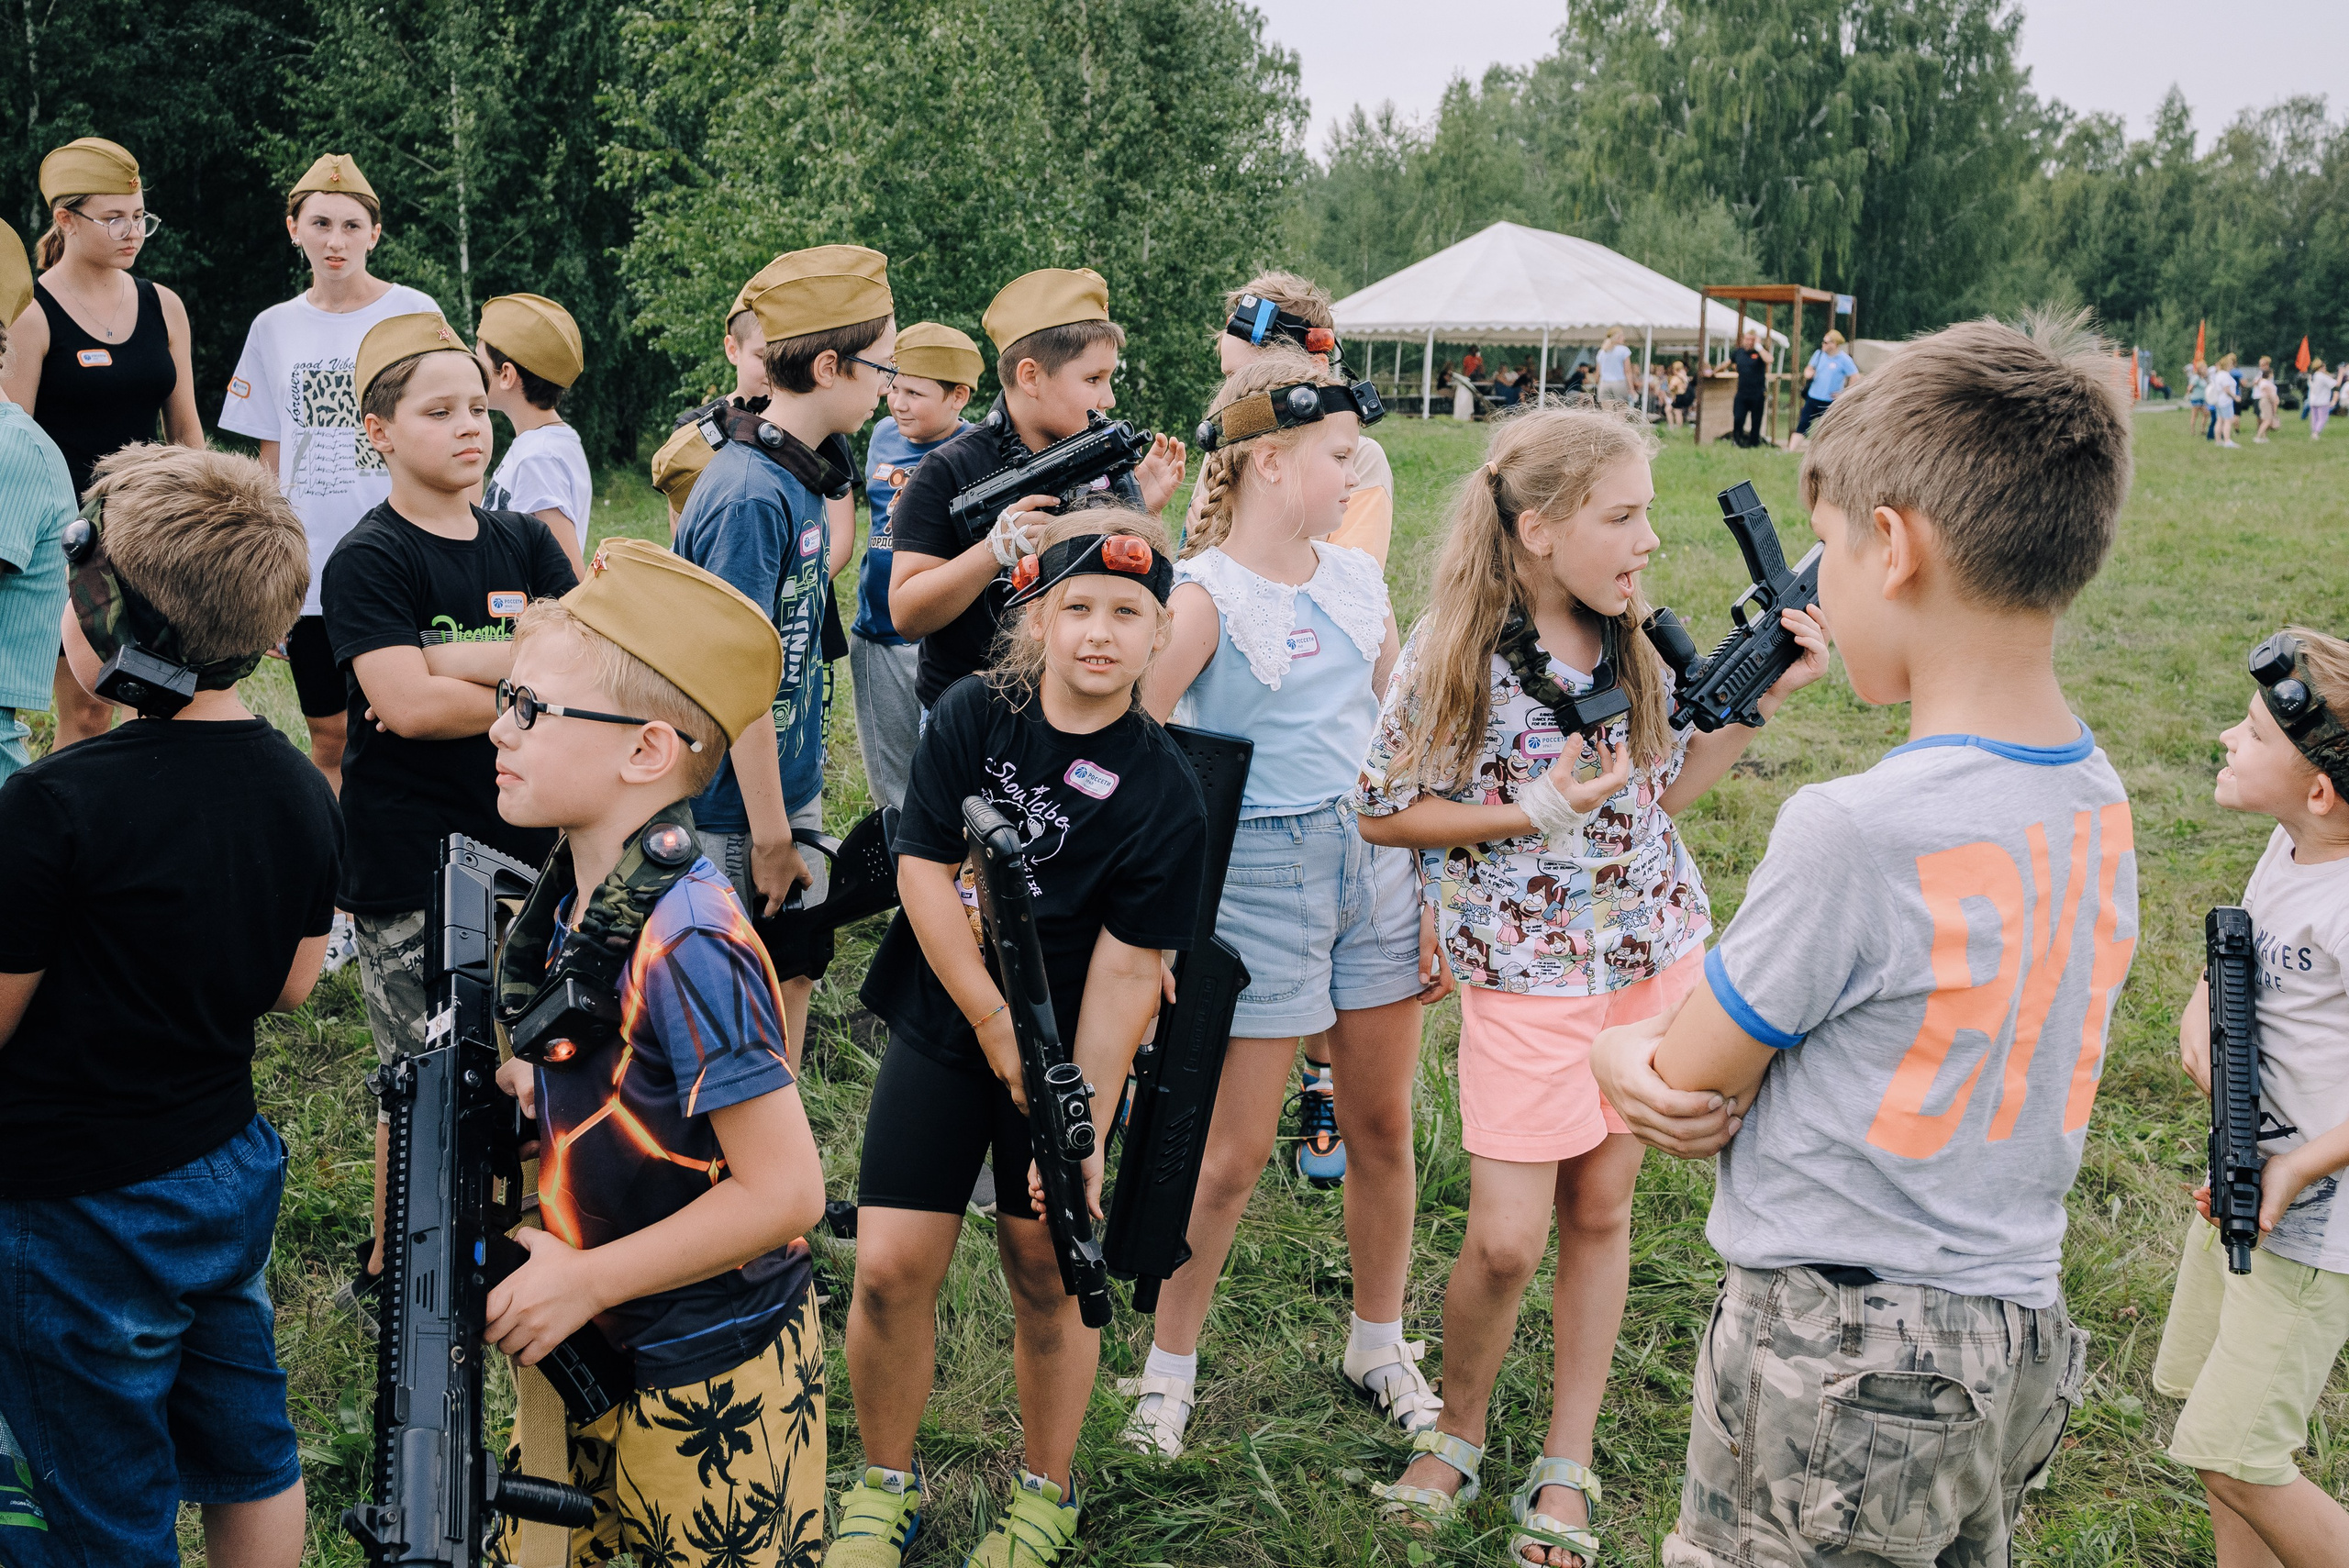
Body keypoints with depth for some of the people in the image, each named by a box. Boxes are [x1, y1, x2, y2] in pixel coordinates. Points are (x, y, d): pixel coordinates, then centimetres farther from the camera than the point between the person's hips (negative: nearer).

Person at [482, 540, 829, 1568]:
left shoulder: (687, 938, -27)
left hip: (709, 1382, -8)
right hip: (595, 1352, 8)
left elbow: (784, 1190, -27)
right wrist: (524, 1090, -4)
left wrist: (588, 1280, -20)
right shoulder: (577, 896, -1)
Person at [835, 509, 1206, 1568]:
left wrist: (1085, 1123, -19)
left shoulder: (1164, 794, -13)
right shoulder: (970, 717, -7)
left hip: (1067, 1051, -1)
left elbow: (1126, 970, -14)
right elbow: (925, 873, -8)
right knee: (892, 1267, -2)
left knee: (1047, 1273, 5)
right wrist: (997, 1024, -12)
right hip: (943, 1028, 1)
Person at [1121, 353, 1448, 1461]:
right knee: (1235, 1151, 3)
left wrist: (1432, 895, 13)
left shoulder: (1358, 580, 7)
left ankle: (1379, 1348, 34)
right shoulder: (1206, 595, -12)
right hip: (1260, 872, -6)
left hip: (1374, 861, 6)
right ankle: (1169, 1368, 23)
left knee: (1382, 1126, 14)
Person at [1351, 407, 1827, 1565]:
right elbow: (1382, 814, -7)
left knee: (1600, 1210, 11)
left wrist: (1763, 696, 1)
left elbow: (1664, 790, 12)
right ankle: (1455, 1435, 26)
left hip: (1656, 957, 5)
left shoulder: (1633, 643, 1)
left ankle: (1565, 1469, 25)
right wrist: (1527, 813, -18)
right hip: (1526, 976, -4)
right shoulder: (1451, 659, -14)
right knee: (1507, 1240, -2)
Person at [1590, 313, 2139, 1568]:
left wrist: (1615, 1050, 8)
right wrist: (1680, 1047, -4)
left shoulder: (1850, 830, -25)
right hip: (2021, 1344, 8)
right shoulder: (2099, 805, 0)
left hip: (1836, 1360, -7)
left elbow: (1683, 1088, -13)